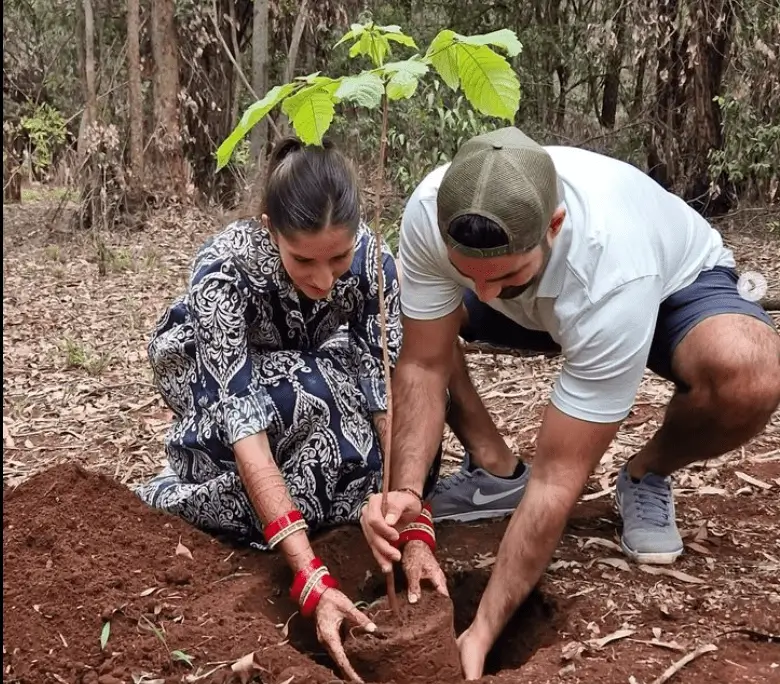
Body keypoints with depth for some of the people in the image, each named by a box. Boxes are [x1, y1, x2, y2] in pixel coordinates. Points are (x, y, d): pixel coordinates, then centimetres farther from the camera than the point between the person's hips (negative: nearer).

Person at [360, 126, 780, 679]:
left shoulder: (614, 274, -44)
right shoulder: (431, 211, -33)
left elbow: (558, 479, -39)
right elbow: (423, 363, -22)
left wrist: (482, 632, -37)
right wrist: (405, 491, -37)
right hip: (547, 300, 4)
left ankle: (648, 477, -5)